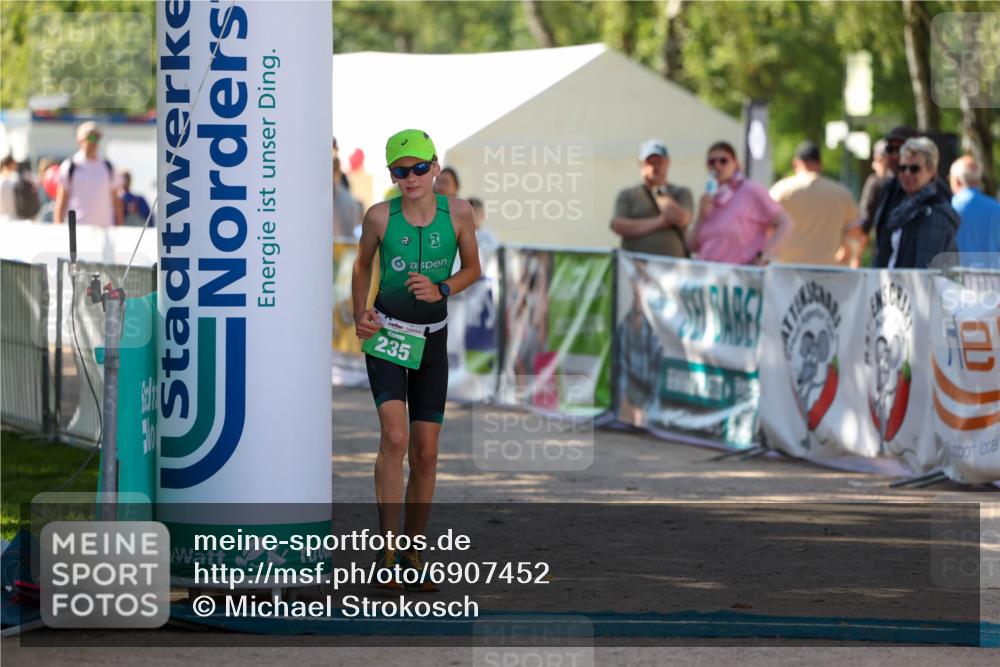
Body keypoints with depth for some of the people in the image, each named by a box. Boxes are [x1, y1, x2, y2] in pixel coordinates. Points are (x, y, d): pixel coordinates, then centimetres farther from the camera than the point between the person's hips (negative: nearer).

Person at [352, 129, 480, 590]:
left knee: (426, 452, 4)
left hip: (432, 340, 3)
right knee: (395, 436, -21)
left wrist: (441, 290, -12)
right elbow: (362, 267, 8)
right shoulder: (380, 216, -9)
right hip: (386, 335, -2)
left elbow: (472, 269, 7)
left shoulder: (457, 213, -6)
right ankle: (387, 548, -16)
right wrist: (360, 315, -6)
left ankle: (413, 553, 17)